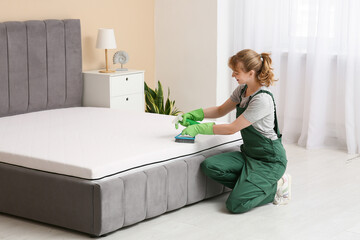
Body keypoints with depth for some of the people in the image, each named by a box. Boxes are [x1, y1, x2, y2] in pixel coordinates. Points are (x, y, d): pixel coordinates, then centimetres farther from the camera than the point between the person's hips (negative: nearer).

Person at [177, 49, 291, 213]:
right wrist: (193, 115, 3)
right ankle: (250, 185, 1)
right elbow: (221, 110, 18)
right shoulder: (242, 90, 3)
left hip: (269, 160, -8)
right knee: (209, 166, -16)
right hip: (249, 153, 8)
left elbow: (232, 128, -20)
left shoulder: (262, 100, -24)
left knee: (235, 204, -20)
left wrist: (199, 128, -14)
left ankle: (276, 186, 4)